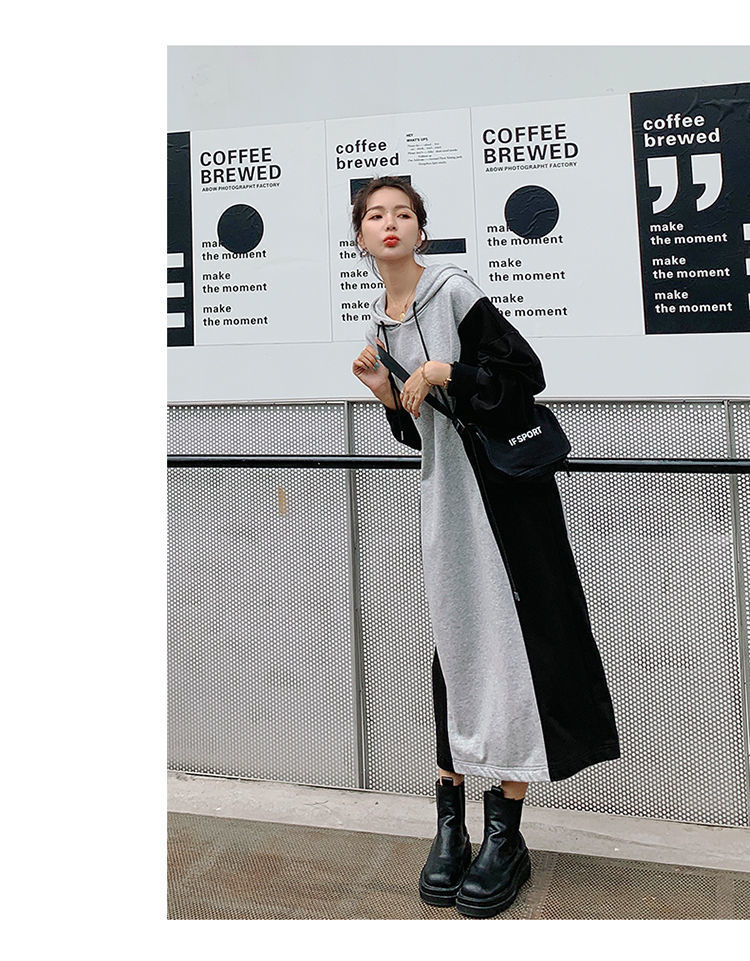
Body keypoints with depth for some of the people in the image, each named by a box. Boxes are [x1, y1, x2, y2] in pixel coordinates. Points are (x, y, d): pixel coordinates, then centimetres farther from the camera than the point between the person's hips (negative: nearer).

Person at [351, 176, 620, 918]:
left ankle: (505, 835, 3)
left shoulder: (454, 292, -7)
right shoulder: (378, 327, 12)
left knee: (507, 635, -5)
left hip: (505, 480, -5)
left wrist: (444, 373, -16)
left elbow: (527, 372, -11)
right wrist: (387, 395, -1)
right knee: (455, 640, 6)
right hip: (443, 493, 6)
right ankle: (450, 824, 14)